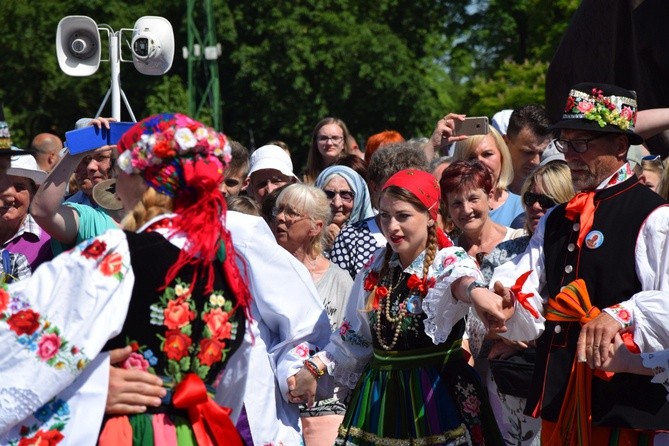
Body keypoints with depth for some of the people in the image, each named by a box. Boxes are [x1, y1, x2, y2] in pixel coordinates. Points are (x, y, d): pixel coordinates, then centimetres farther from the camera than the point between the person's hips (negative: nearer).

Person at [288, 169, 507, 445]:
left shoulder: (447, 261, -11)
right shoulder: (376, 268, 7)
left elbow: (458, 277, -37)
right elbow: (354, 336, 17)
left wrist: (473, 289, -60)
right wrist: (314, 367, 6)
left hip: (437, 396, -5)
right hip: (379, 397, 5)